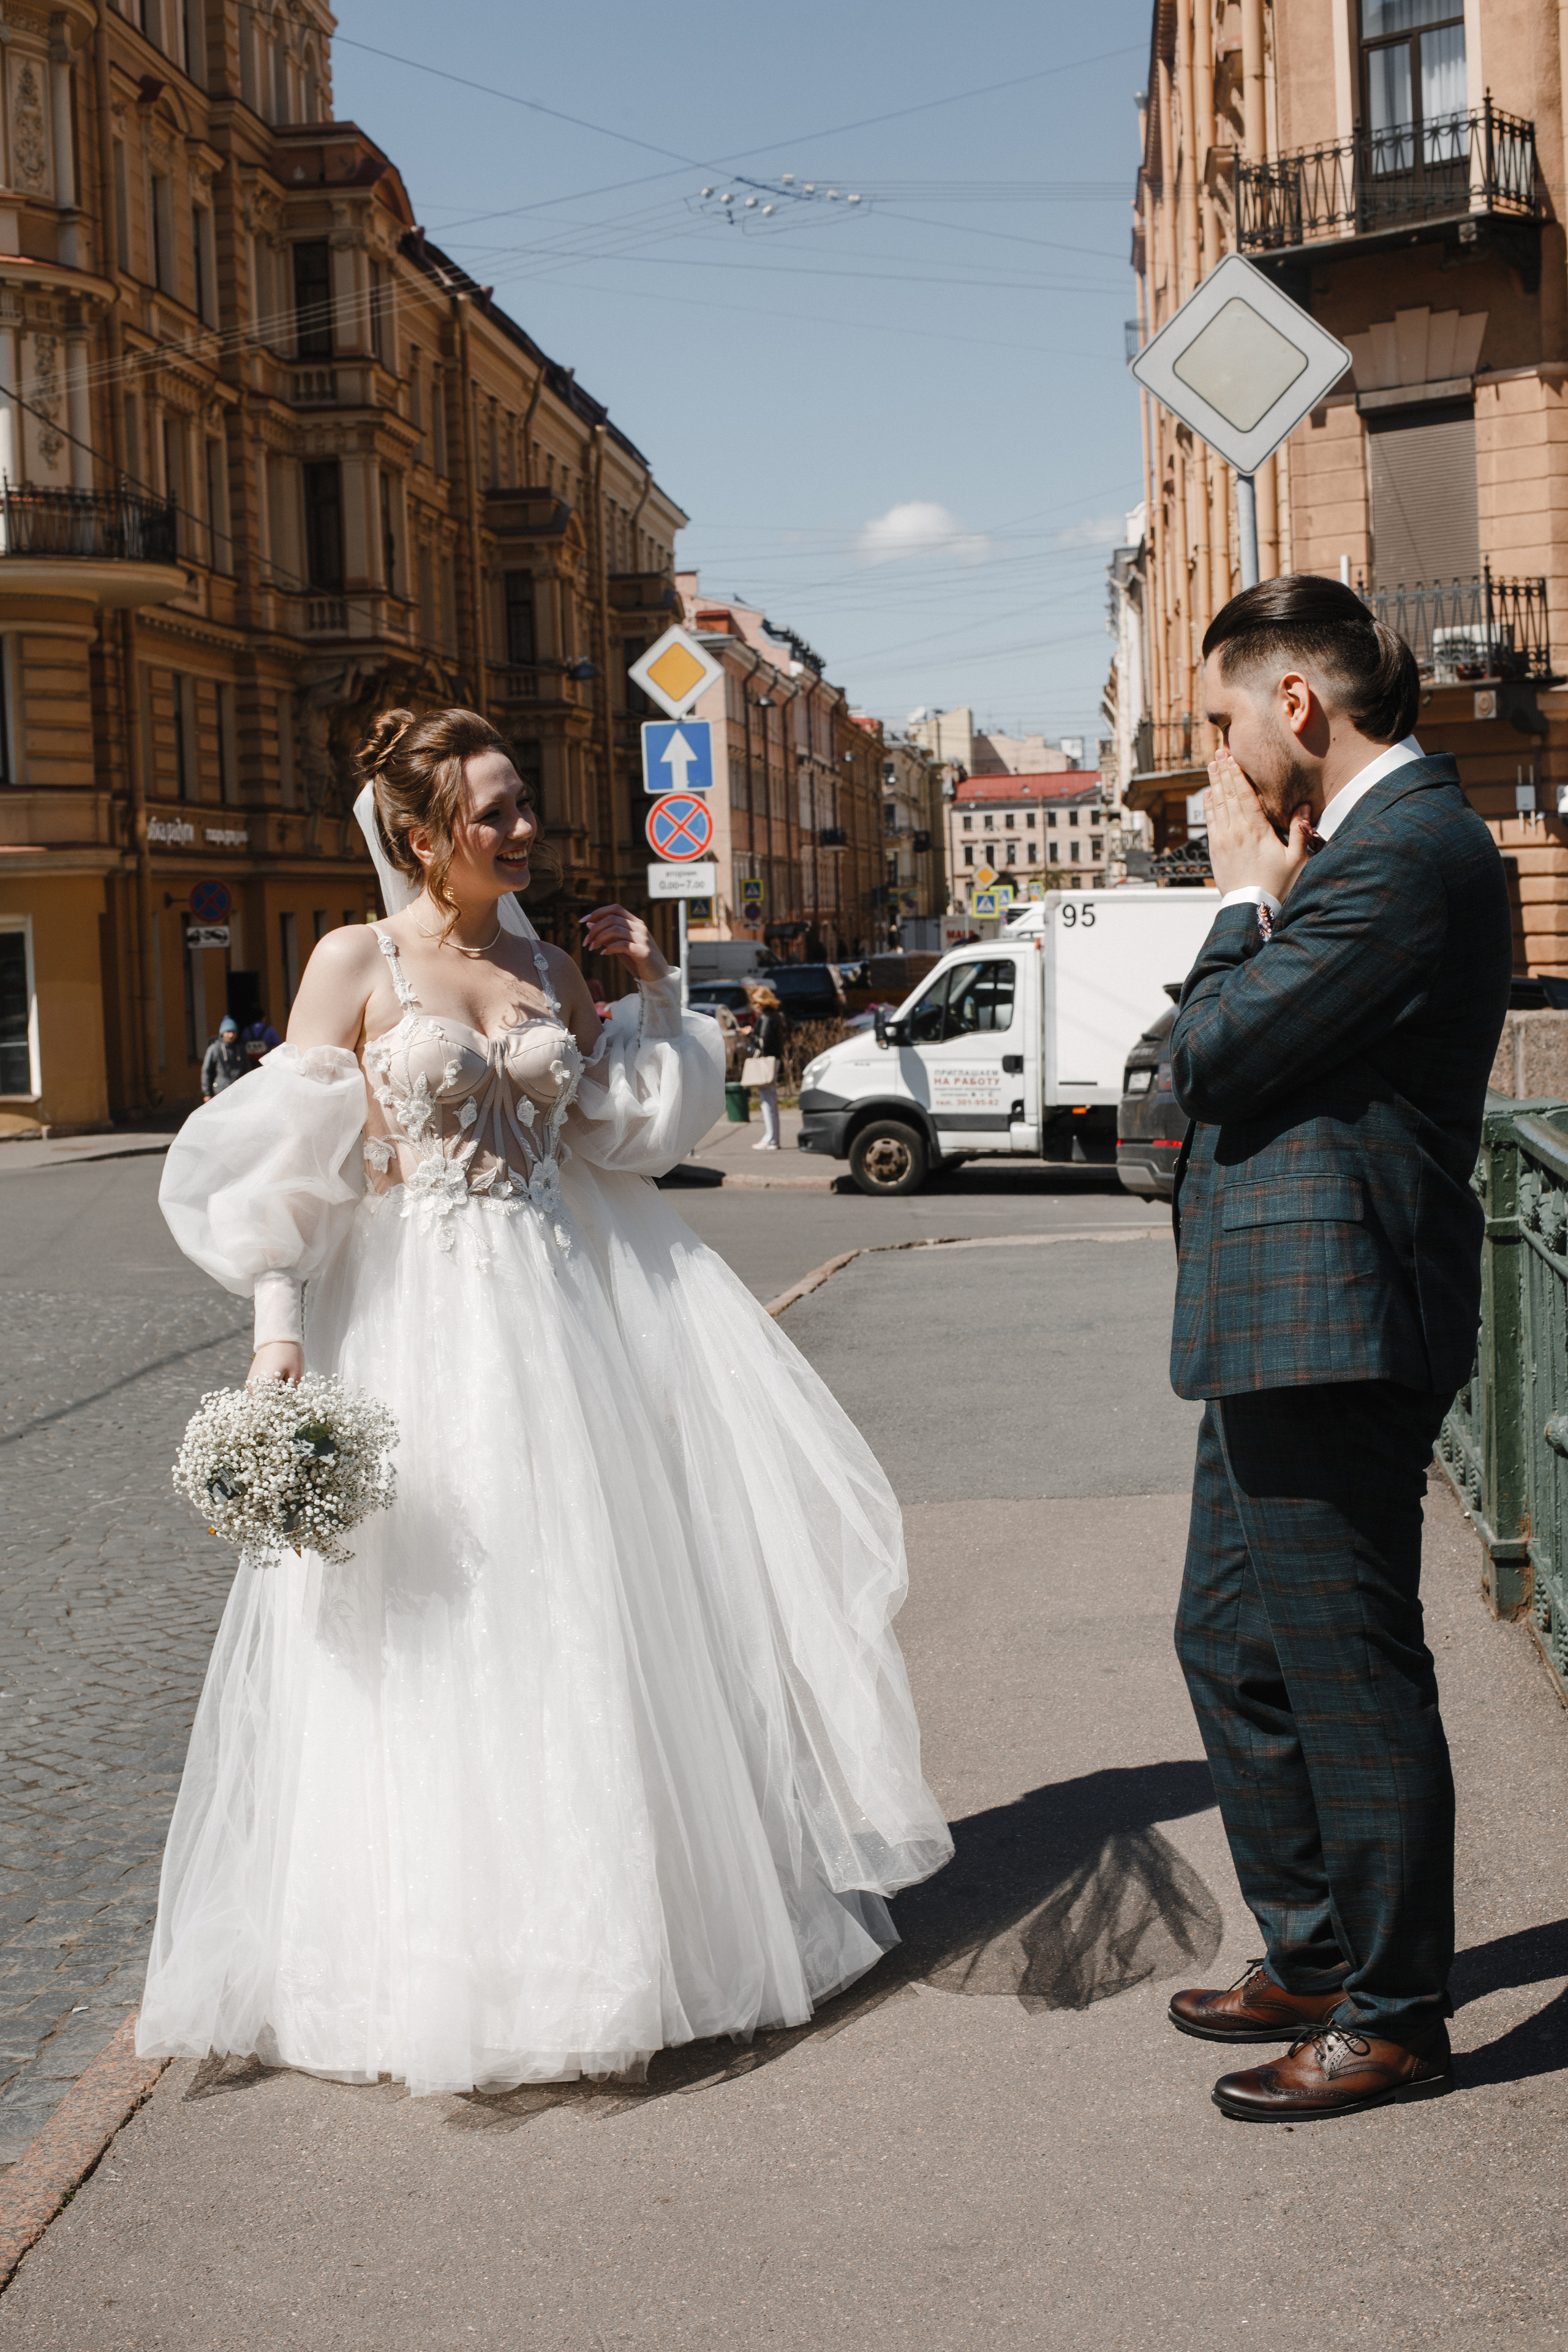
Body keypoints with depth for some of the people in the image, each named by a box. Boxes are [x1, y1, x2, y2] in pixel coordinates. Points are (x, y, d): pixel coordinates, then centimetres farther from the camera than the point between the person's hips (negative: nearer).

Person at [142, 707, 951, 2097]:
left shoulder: (547, 967, 9)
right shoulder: (356, 963, -4)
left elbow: (636, 1133, 13)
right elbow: (291, 1168, -7)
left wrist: (655, 990, 4)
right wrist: (278, 1331, -15)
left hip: (566, 1315, 5)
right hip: (421, 1327, -4)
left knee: (589, 1607, 9)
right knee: (445, 1633, 1)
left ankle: (612, 1913, 26)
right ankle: (449, 1960, 17)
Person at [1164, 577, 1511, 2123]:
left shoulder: (1402, 852, -18)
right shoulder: (1372, 839, 16)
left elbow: (1212, 1057, -19)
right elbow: (1254, 1057, 15)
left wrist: (1244, 897, -6)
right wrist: (1266, 901, 5)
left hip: (1331, 1325, -11)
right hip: (1283, 1327, 11)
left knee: (1349, 1673, 1)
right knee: (1230, 1644, 19)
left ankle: (1391, 2016, 16)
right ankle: (1314, 1957, 32)